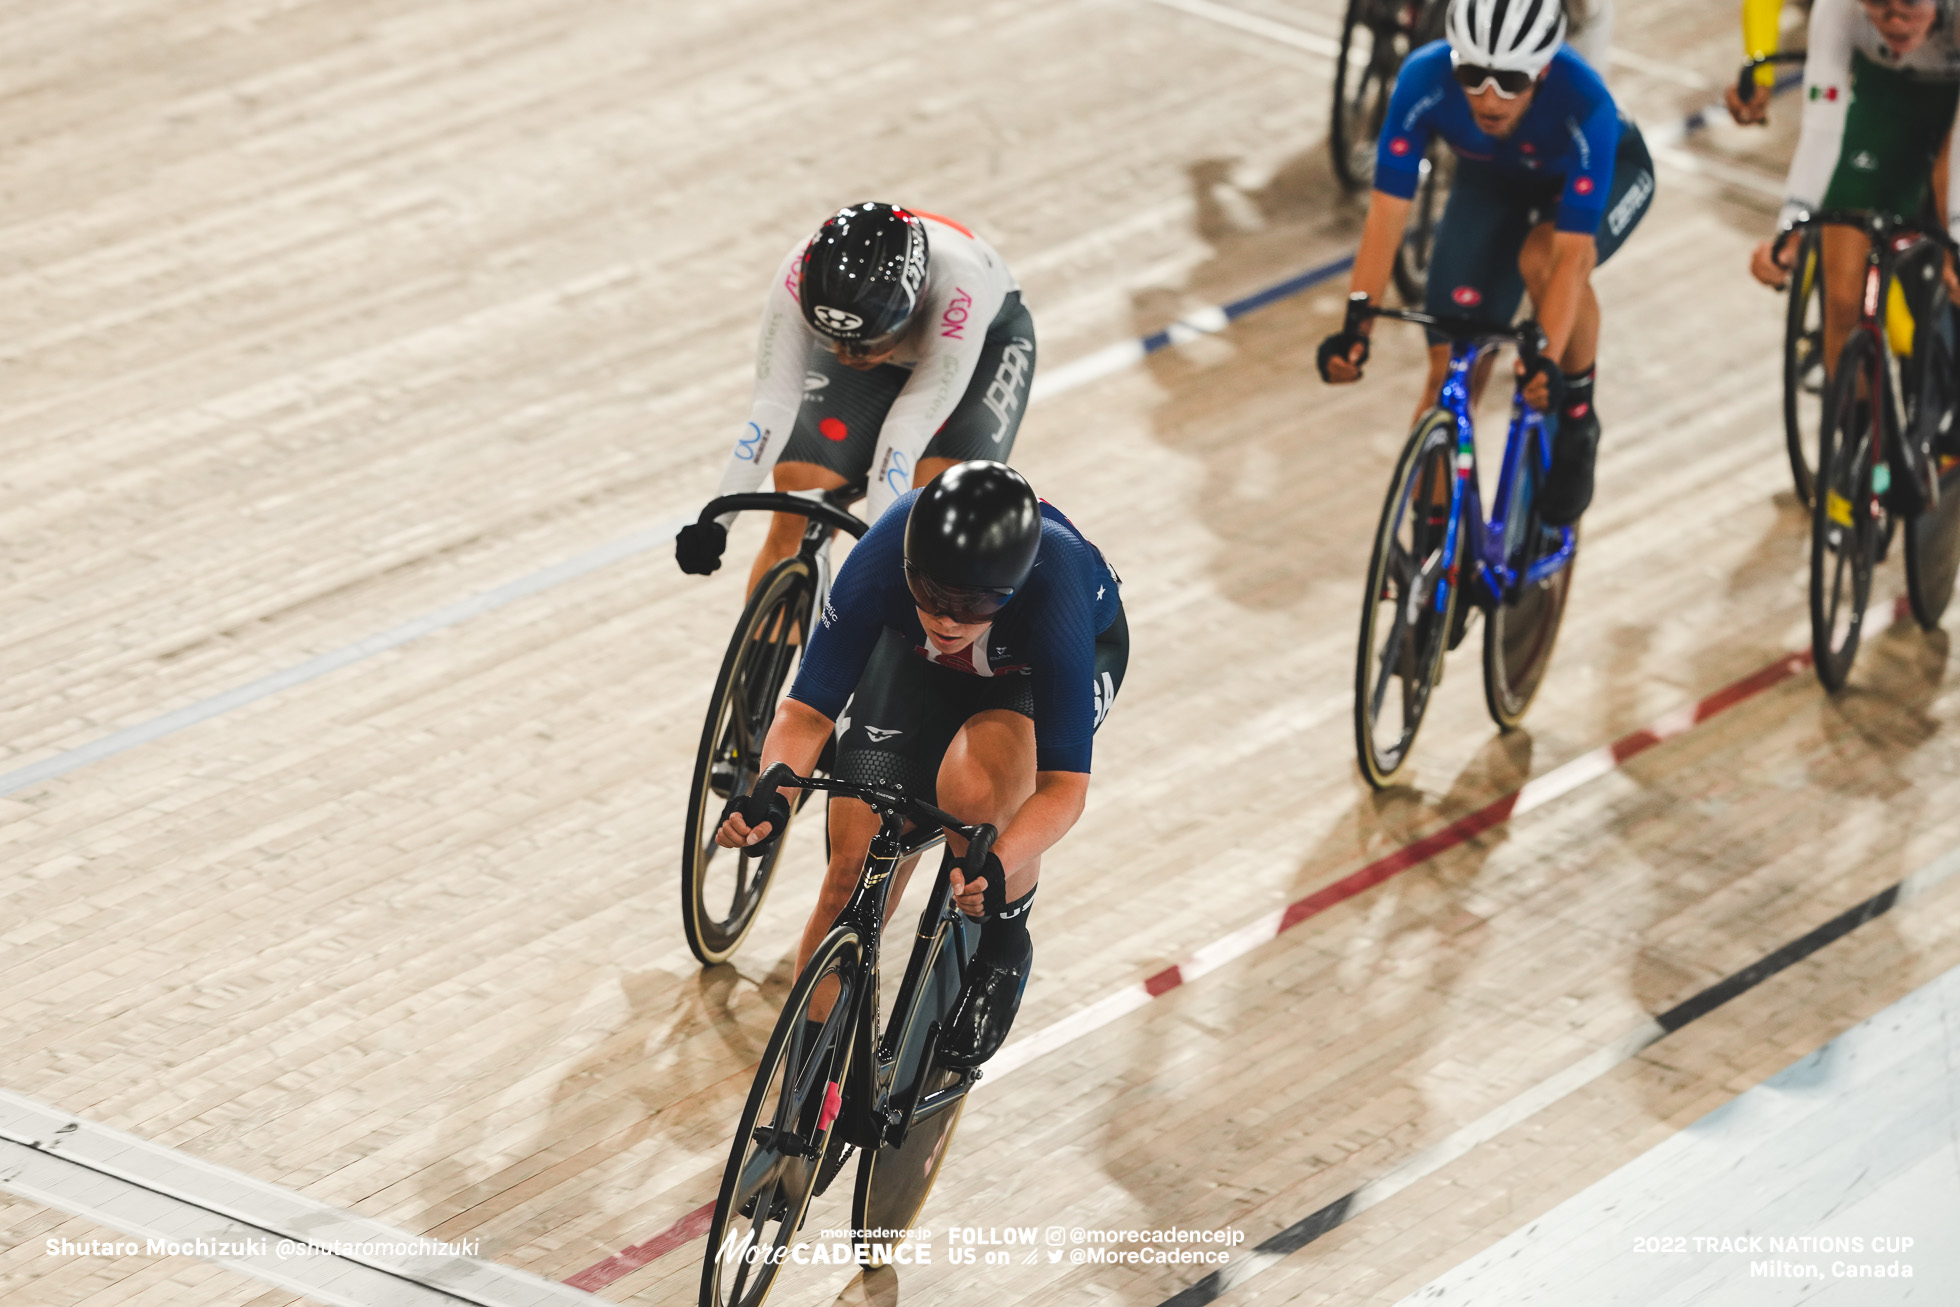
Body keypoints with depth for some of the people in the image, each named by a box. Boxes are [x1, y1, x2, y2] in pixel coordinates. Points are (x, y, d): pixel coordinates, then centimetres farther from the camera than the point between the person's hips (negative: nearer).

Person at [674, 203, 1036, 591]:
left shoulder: (957, 289, -43)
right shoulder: (799, 277, -36)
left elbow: (907, 434, -44)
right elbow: (771, 406, -35)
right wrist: (714, 521, -42)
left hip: (984, 343, -3)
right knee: (792, 527, -10)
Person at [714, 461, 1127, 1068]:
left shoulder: (1054, 592, -43)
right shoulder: (880, 562, -38)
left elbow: (1063, 783, -38)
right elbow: (809, 707, -27)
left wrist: (997, 869, -56)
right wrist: (771, 797, -47)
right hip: (916, 658, 3)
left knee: (973, 787, -35)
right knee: (854, 873, -8)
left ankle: (1005, 949, -4)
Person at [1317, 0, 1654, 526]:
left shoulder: (1583, 104, -41)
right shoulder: (1425, 80, -35)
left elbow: (1572, 251, -43)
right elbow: (1387, 210, -32)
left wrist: (1549, 358, -55)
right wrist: (1355, 327, -42)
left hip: (1603, 174, -3)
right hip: (1493, 182, 3)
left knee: (1542, 259, -36)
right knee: (1449, 366, -8)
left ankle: (1577, 419, -10)